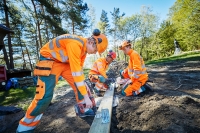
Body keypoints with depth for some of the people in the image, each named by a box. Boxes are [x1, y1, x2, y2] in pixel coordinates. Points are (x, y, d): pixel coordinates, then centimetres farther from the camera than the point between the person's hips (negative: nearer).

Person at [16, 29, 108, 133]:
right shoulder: (75, 44, -33)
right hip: (49, 59, -8)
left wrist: (83, 84, 1)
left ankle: (84, 110, 22)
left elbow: (79, 68, 4)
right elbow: (76, 72, -34)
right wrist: (86, 96, -28)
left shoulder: (84, 48, -3)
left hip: (65, 61, 8)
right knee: (45, 95, -14)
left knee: (79, 86, 3)